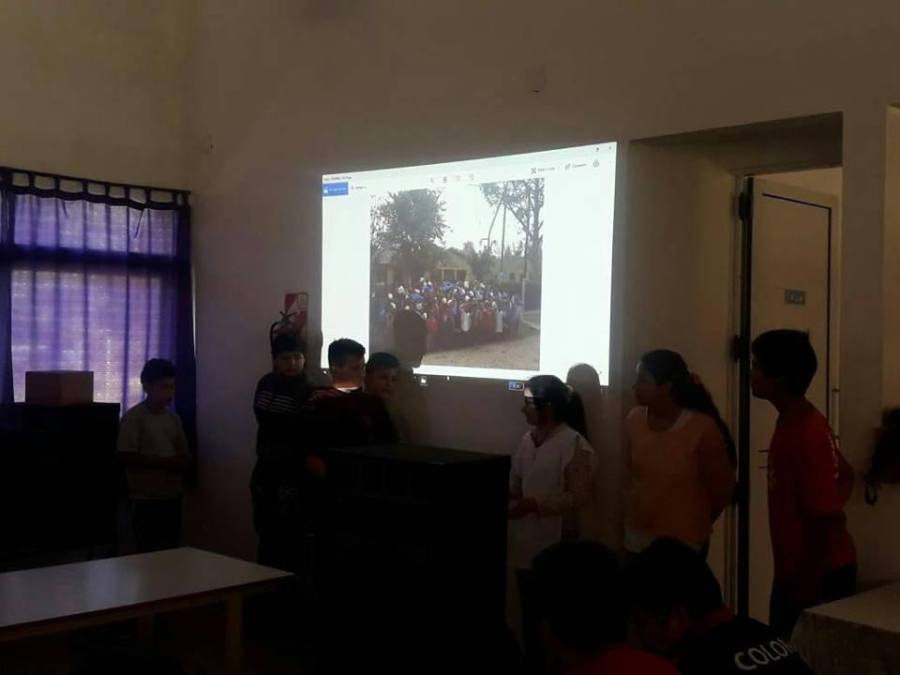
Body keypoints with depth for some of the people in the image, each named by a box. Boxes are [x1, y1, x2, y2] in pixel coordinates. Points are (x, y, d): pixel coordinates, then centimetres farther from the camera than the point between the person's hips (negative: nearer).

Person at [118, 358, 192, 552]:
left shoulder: (174, 418, 10)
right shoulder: (133, 417, -8)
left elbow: (185, 457, 13)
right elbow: (127, 457, -14)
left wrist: (179, 463, -11)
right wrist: (165, 462, -16)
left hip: (173, 496, 6)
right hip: (146, 499, -6)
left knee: (171, 550, 8)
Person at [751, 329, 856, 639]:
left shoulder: (807, 434, -24)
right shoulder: (791, 421, 4)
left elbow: (831, 520, -24)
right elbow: (845, 475, 17)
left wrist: (805, 584, -18)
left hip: (819, 574, -9)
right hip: (794, 568, 9)